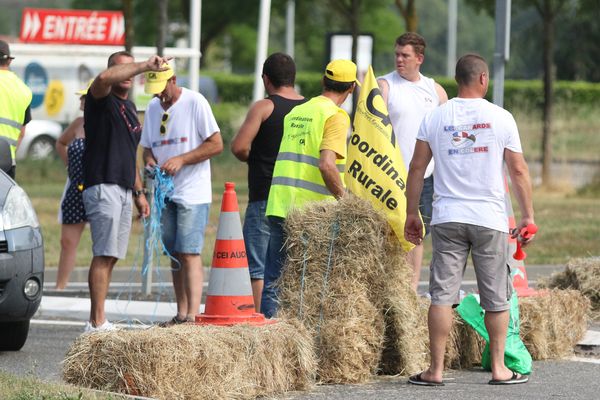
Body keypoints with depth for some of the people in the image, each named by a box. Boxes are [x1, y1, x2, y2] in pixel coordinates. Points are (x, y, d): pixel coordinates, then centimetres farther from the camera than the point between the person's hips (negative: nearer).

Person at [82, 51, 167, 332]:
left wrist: (139, 192, 26)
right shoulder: (101, 100, -4)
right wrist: (146, 65, -32)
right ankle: (98, 322, -15)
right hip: (102, 186, -9)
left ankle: (96, 322, 8)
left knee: (111, 256, 6)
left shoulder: (129, 107, 22)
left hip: (123, 190, 9)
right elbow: (104, 78, -30)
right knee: (105, 254, -13)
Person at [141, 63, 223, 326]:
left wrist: (181, 159, -17)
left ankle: (193, 315, -19)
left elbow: (216, 144, -10)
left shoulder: (195, 102, -7)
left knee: (189, 253, -14)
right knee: (175, 255, 7)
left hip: (192, 193, -7)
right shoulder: (153, 108, 13)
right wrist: (149, 160, -3)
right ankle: (181, 314, 10)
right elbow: (147, 146, 20)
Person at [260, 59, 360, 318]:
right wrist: (345, 200, -9)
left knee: (272, 277, 7)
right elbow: (326, 164, -19)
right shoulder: (335, 116, -7)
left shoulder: (296, 112, 16)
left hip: (278, 206, 6)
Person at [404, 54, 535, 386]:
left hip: (448, 218, 1)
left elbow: (416, 168, 4)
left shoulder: (435, 118, 2)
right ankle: (498, 368, 11)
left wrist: (411, 213, 13)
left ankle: (436, 369, 1)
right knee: (496, 299, 8)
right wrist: (527, 216, 9)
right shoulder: (501, 118, -2)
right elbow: (518, 171, 1)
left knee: (442, 294, 2)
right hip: (490, 220, -1)